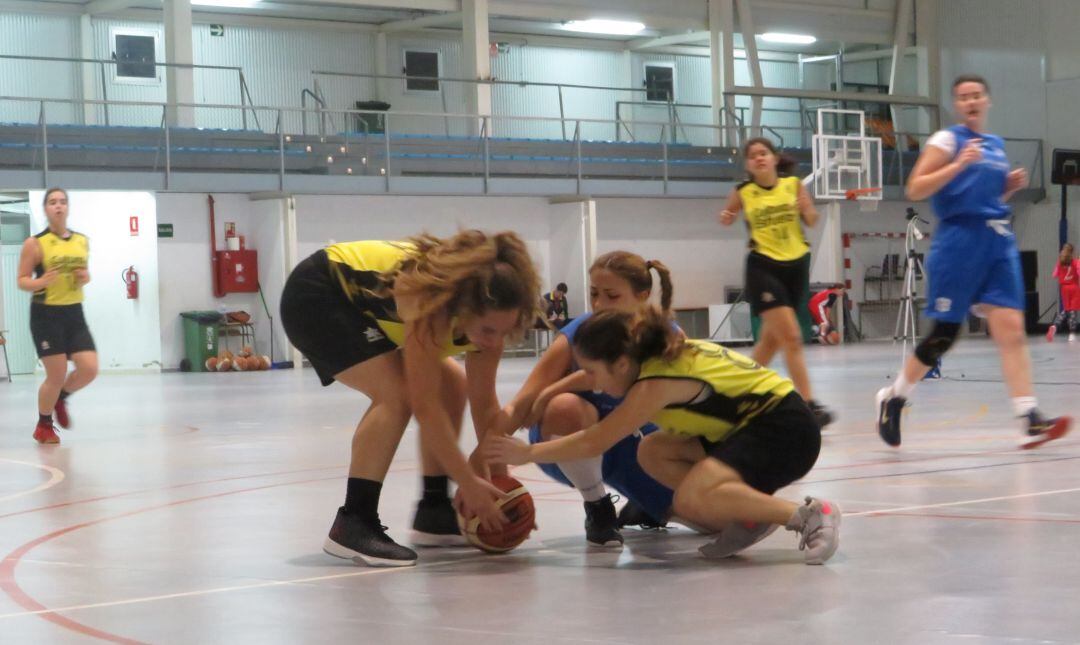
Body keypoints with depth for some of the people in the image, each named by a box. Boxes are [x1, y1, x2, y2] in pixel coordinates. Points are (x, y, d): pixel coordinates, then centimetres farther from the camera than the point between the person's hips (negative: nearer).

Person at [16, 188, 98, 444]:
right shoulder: (35, 243, -8)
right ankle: (44, 426, 21)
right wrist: (41, 282, -26)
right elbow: (22, 281, -6)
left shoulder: (82, 241, 8)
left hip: (74, 313, 5)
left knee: (89, 369, -5)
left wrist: (86, 278, -1)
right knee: (56, 376, -3)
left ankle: (60, 398, 27)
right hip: (46, 315, -5)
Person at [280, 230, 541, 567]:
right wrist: (469, 482, -32)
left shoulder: (486, 312, -17)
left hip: (363, 304, 9)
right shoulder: (430, 302, -38)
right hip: (315, 297, -8)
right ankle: (352, 525, -20)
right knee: (396, 393, -25)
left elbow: (485, 403, -7)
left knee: (451, 386, 2)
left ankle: (434, 513, 10)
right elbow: (424, 405, -36)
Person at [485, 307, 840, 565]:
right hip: (754, 423, 10)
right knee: (653, 453, 4)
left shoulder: (657, 381, -22)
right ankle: (749, 516, 2)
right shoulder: (665, 354, 3)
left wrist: (527, 453, -7)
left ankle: (809, 514, -20)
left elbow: (593, 443, -16)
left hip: (786, 427, -10)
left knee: (691, 499, -28)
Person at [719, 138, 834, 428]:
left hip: (796, 265, 3)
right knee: (791, 338, -14)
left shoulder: (793, 184, -1)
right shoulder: (742, 193, -4)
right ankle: (809, 405, -14)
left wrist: (806, 209, -15)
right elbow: (727, 218, 13)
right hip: (764, 267, -3)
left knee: (772, 338, 15)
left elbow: (811, 221, 7)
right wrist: (725, 218, -9)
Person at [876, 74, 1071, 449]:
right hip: (959, 240, -5)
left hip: (999, 241, 6)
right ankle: (893, 398, 19)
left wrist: (1011, 186, 8)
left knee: (1011, 328, -7)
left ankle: (1030, 420, -14)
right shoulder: (947, 140, -2)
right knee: (944, 333, -1)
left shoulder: (996, 145, 18)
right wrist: (958, 165, -19)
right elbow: (914, 190, -9)